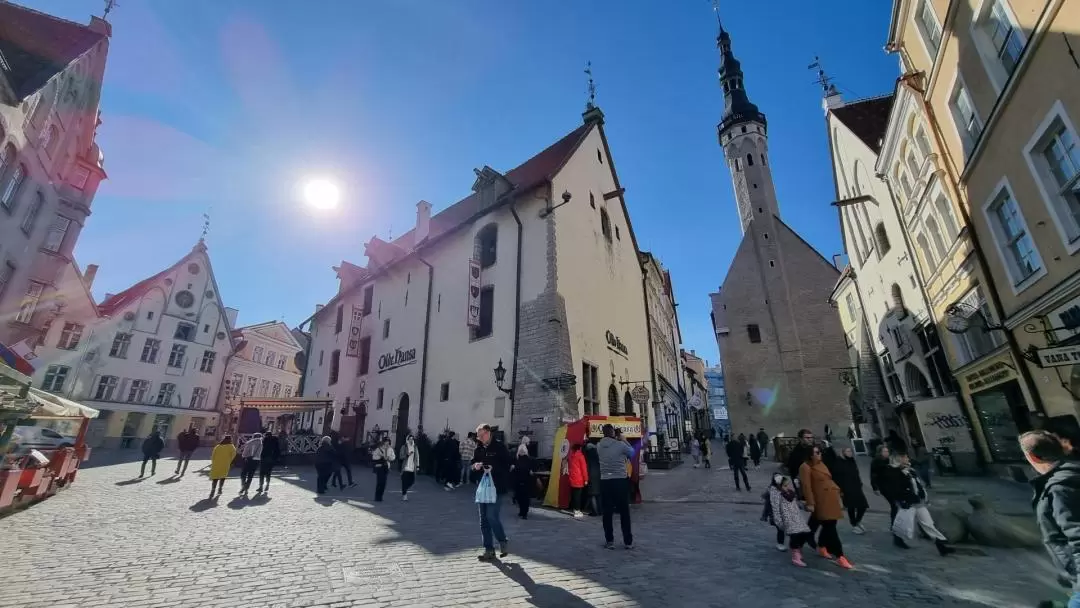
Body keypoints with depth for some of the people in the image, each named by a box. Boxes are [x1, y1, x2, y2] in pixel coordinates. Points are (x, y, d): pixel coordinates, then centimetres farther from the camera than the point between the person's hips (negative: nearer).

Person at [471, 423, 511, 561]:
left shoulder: (499, 446, -9)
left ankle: (503, 542, 15)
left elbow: (507, 465, -10)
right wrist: (475, 466, -6)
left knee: (492, 516, -10)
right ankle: (489, 549, 22)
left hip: (496, 487, -7)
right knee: (484, 519, 10)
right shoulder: (479, 448, 9)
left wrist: (493, 469, -23)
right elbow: (472, 463, 16)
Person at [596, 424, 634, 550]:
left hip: (605, 482, 2)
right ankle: (628, 541, 17)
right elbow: (632, 452, 7)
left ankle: (609, 541, 14)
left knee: (607, 512, 10)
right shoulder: (621, 445, -11)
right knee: (624, 512, 10)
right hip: (621, 481, -2)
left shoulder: (599, 446, 0)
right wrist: (624, 440, 15)